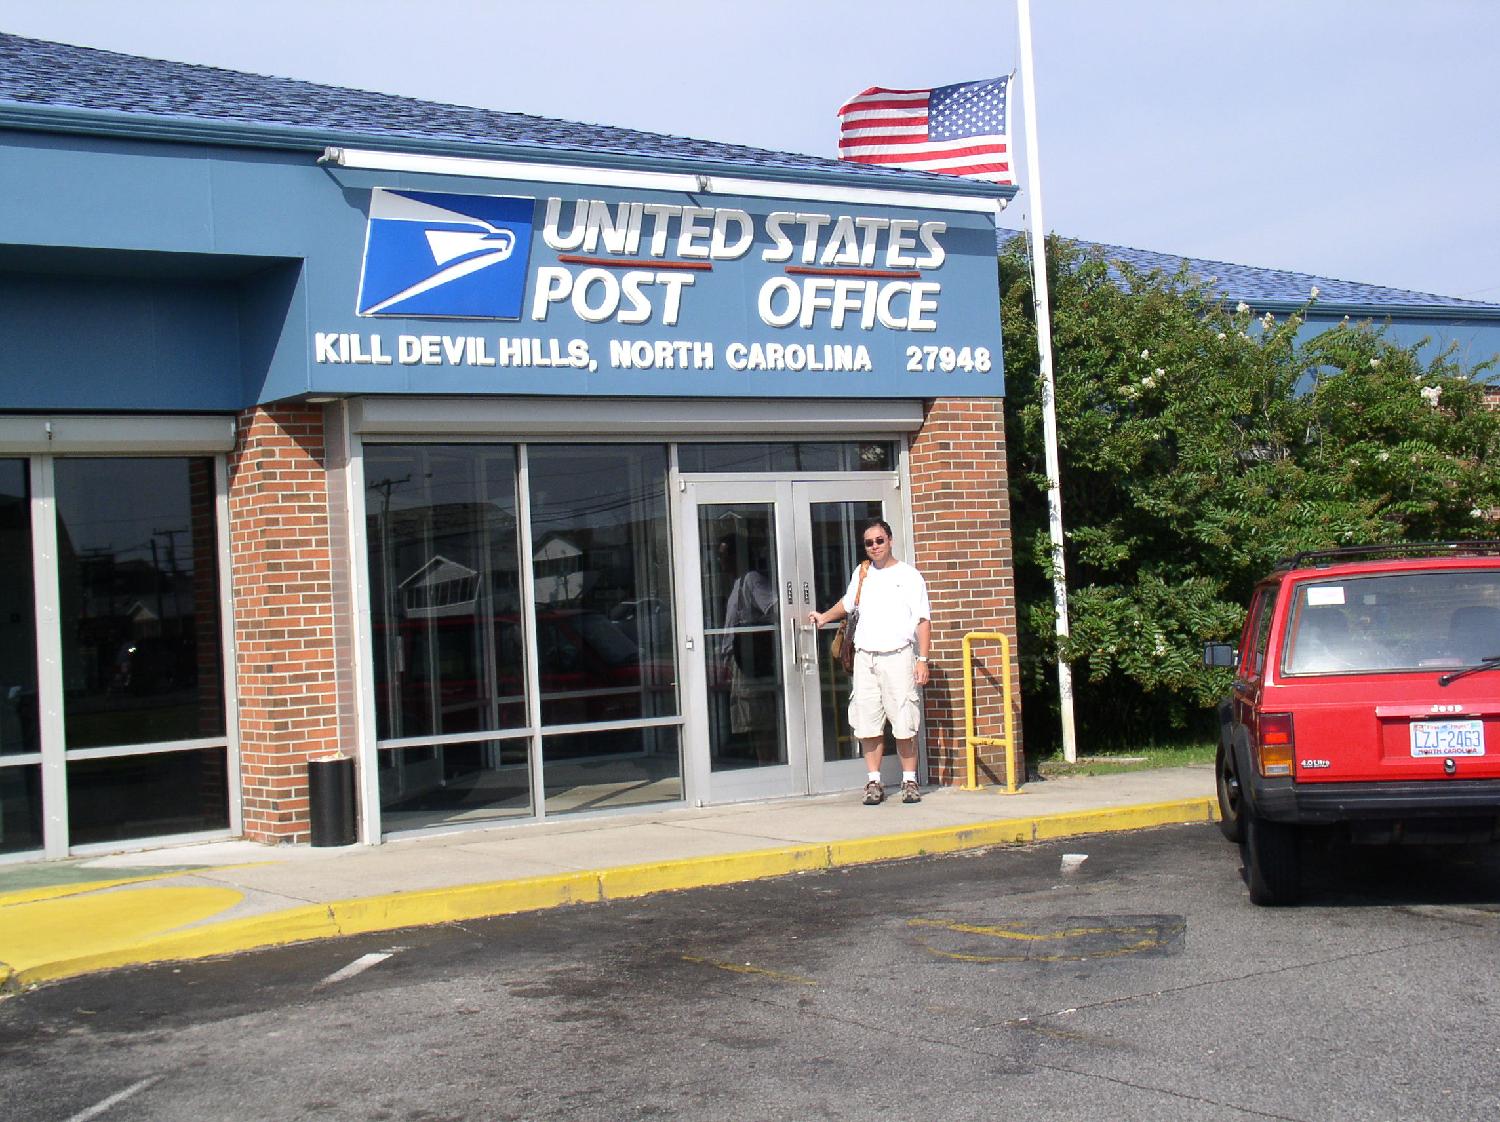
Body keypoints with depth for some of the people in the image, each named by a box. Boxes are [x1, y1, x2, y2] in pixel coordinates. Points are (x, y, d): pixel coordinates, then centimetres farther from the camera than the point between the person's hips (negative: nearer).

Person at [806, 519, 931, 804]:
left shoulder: (909, 576, 1)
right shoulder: (862, 574, 15)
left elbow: (923, 620, -2)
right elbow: (848, 602, 35)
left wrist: (922, 659, -8)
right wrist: (825, 617, 25)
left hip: (898, 656, -4)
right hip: (865, 658, 4)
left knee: (904, 724, -4)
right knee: (868, 724, 1)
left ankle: (910, 781, 6)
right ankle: (874, 782, 8)